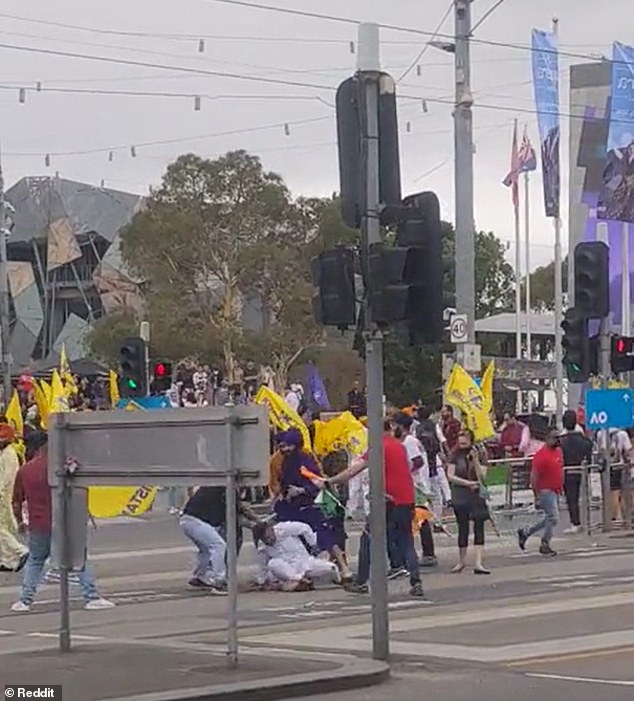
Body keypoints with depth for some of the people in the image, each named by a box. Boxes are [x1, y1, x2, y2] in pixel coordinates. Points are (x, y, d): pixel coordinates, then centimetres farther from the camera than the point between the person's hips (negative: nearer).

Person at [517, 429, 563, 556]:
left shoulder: (558, 450, 9)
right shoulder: (541, 455, -17)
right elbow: (534, 476, -17)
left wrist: (561, 486, 19)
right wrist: (537, 495, -18)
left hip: (556, 490, 9)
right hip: (546, 491, -9)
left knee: (549, 519, 15)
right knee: (553, 518, -8)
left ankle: (525, 532, 28)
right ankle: (545, 545, 5)